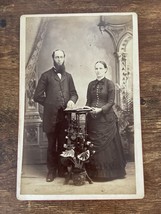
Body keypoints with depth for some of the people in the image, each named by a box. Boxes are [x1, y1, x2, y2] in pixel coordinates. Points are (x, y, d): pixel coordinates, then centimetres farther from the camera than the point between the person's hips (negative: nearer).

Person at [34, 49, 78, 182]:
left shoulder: (68, 76, 16)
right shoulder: (46, 75, 4)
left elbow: (74, 93, 15)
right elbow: (38, 96, 1)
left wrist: (72, 100, -5)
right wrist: (50, 104, 0)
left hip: (65, 116, 3)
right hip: (51, 116, -2)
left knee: (63, 144, 8)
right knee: (52, 145, 6)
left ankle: (62, 169, 22)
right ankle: (52, 171, 19)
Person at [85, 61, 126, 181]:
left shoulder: (109, 84, 0)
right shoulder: (91, 84, 13)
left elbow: (111, 102, -6)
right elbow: (88, 102, 14)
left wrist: (100, 109, -19)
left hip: (106, 118, -4)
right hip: (92, 119, 4)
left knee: (107, 144, 0)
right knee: (94, 145, 5)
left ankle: (108, 172, 12)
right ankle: (95, 172, 15)